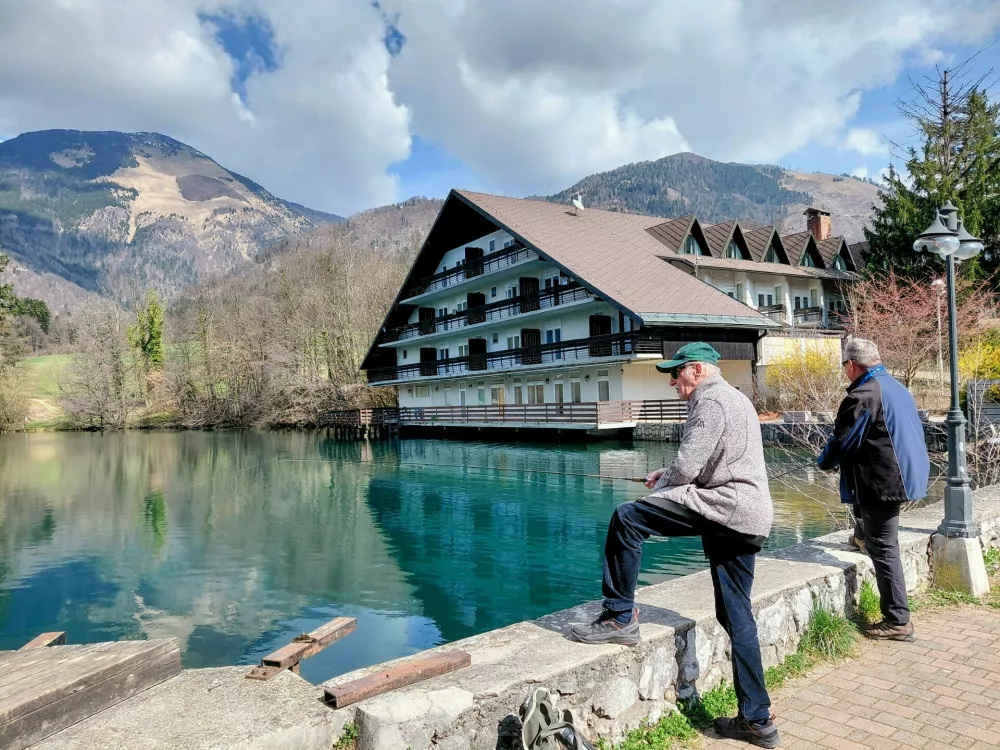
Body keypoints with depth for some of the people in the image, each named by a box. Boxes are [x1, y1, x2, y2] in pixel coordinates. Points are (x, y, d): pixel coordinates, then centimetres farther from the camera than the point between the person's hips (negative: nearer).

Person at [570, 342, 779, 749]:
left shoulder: (709, 400, -8)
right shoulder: (734, 398, 25)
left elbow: (686, 465, -14)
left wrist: (659, 490, 5)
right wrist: (669, 475, 21)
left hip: (723, 507, -10)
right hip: (750, 519, 10)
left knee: (626, 518, -11)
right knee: (736, 616, 13)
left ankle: (619, 617, -5)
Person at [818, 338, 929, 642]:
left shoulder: (862, 395, -19)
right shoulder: (897, 387, 11)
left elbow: (842, 440, -16)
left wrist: (824, 462, 6)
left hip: (883, 483, -9)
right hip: (905, 474, 10)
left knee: (883, 550, -2)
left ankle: (898, 622, 5)